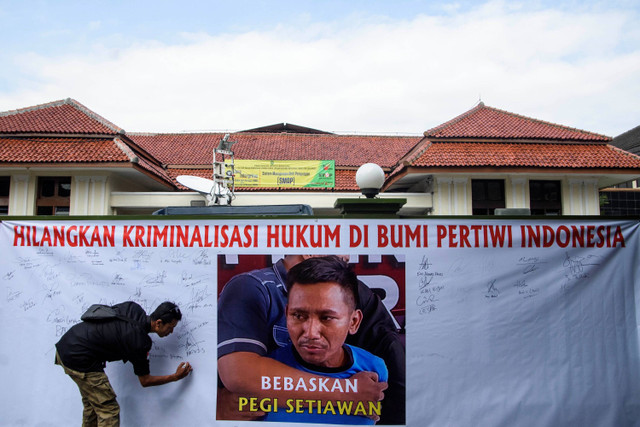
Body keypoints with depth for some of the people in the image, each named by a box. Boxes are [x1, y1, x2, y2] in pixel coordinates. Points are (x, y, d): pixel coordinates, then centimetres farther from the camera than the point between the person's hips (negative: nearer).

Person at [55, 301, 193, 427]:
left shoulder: (133, 307, -2)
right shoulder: (140, 343, -20)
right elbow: (145, 381, -7)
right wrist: (175, 377, -3)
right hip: (79, 360, -10)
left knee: (91, 403, 21)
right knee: (108, 409, -4)